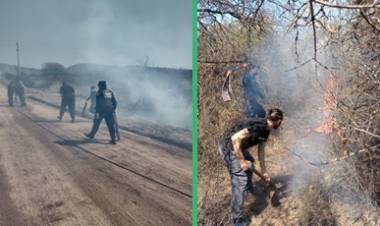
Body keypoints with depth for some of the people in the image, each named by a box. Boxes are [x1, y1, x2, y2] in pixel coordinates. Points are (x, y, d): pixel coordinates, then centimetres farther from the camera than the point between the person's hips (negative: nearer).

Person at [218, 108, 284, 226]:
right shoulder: (258, 125, -25)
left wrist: (264, 172, 19)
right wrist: (242, 161, -25)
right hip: (229, 146, -10)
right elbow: (235, 138, -31)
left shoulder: (266, 131, 5)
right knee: (241, 180, -13)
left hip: (238, 147, 10)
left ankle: (250, 190, 59)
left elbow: (261, 151, 15)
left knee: (250, 164, 33)